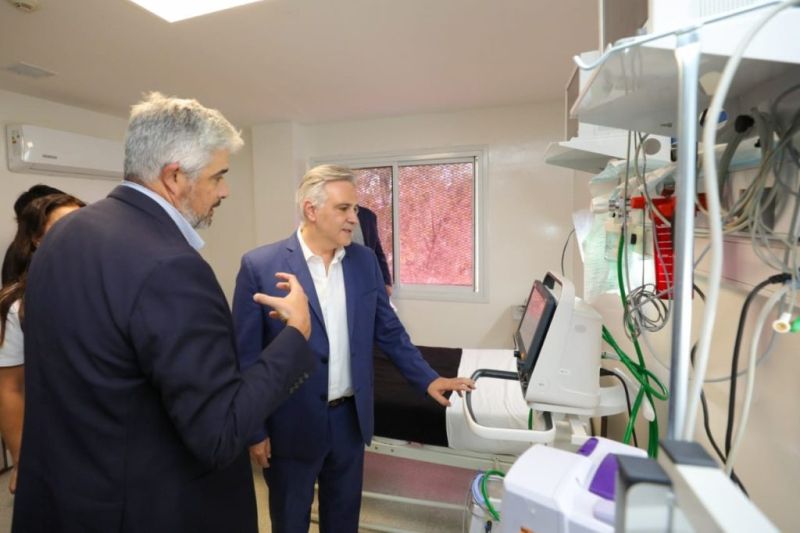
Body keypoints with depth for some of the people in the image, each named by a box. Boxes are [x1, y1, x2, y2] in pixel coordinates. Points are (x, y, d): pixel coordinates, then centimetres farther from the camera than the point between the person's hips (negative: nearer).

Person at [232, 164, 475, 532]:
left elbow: (389, 331, 5)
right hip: (292, 425, -3)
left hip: (350, 418, 4)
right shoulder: (260, 266, -13)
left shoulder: (364, 260, -1)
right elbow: (244, 355, -9)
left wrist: (427, 379, -1)